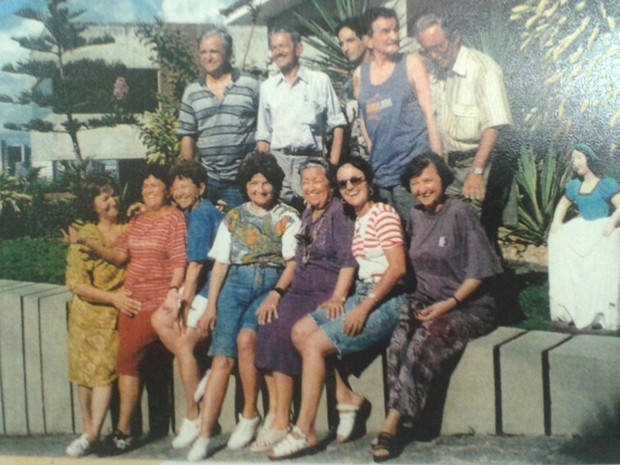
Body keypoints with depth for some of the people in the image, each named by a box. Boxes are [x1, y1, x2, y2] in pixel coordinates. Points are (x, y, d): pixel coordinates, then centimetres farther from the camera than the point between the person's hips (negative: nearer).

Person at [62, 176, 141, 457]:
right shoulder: (82, 236, -3)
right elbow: (76, 284, -9)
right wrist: (113, 298, -17)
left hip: (115, 315, -1)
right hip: (86, 314, 1)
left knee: (103, 370, -12)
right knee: (84, 372, 6)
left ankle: (92, 435, -9)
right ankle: (87, 431, 17)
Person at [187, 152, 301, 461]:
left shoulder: (287, 217, 10)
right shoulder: (233, 218, 17)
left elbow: (293, 262, 0)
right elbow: (220, 264, 12)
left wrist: (276, 293, -16)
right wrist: (211, 305, 2)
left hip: (270, 284, -2)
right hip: (236, 284, 2)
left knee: (245, 338, -28)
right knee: (222, 356, -14)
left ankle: (250, 414, -9)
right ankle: (204, 435, -16)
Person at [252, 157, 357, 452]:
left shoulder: (340, 214, -3)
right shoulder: (306, 216, 20)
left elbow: (348, 261, -12)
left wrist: (337, 298, -23)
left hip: (327, 293, -6)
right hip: (301, 291, 7)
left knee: (284, 331, -26)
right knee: (267, 327, -19)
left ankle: (280, 421, -19)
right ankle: (274, 412, -17)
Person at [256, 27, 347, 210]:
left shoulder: (320, 80, 6)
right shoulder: (267, 87, 15)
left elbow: (337, 124, 5)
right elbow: (263, 135, 17)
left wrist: (333, 164, -5)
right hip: (277, 162, 2)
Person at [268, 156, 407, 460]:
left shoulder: (383, 213, -8)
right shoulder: (357, 220, 18)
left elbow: (397, 267, -18)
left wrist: (364, 308, -20)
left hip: (385, 300, -9)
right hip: (361, 295, 9)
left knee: (314, 344, -17)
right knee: (300, 331, -2)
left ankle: (304, 433, -8)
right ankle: (348, 398, 2)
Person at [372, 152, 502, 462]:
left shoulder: (459, 213, -7)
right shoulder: (416, 217, 12)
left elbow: (479, 271, -10)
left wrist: (449, 304, -19)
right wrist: (422, 302, 5)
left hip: (469, 306, -5)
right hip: (427, 301, 5)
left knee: (426, 337, -33)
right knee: (400, 338, -28)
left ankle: (392, 423, -31)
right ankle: (393, 424, -31)